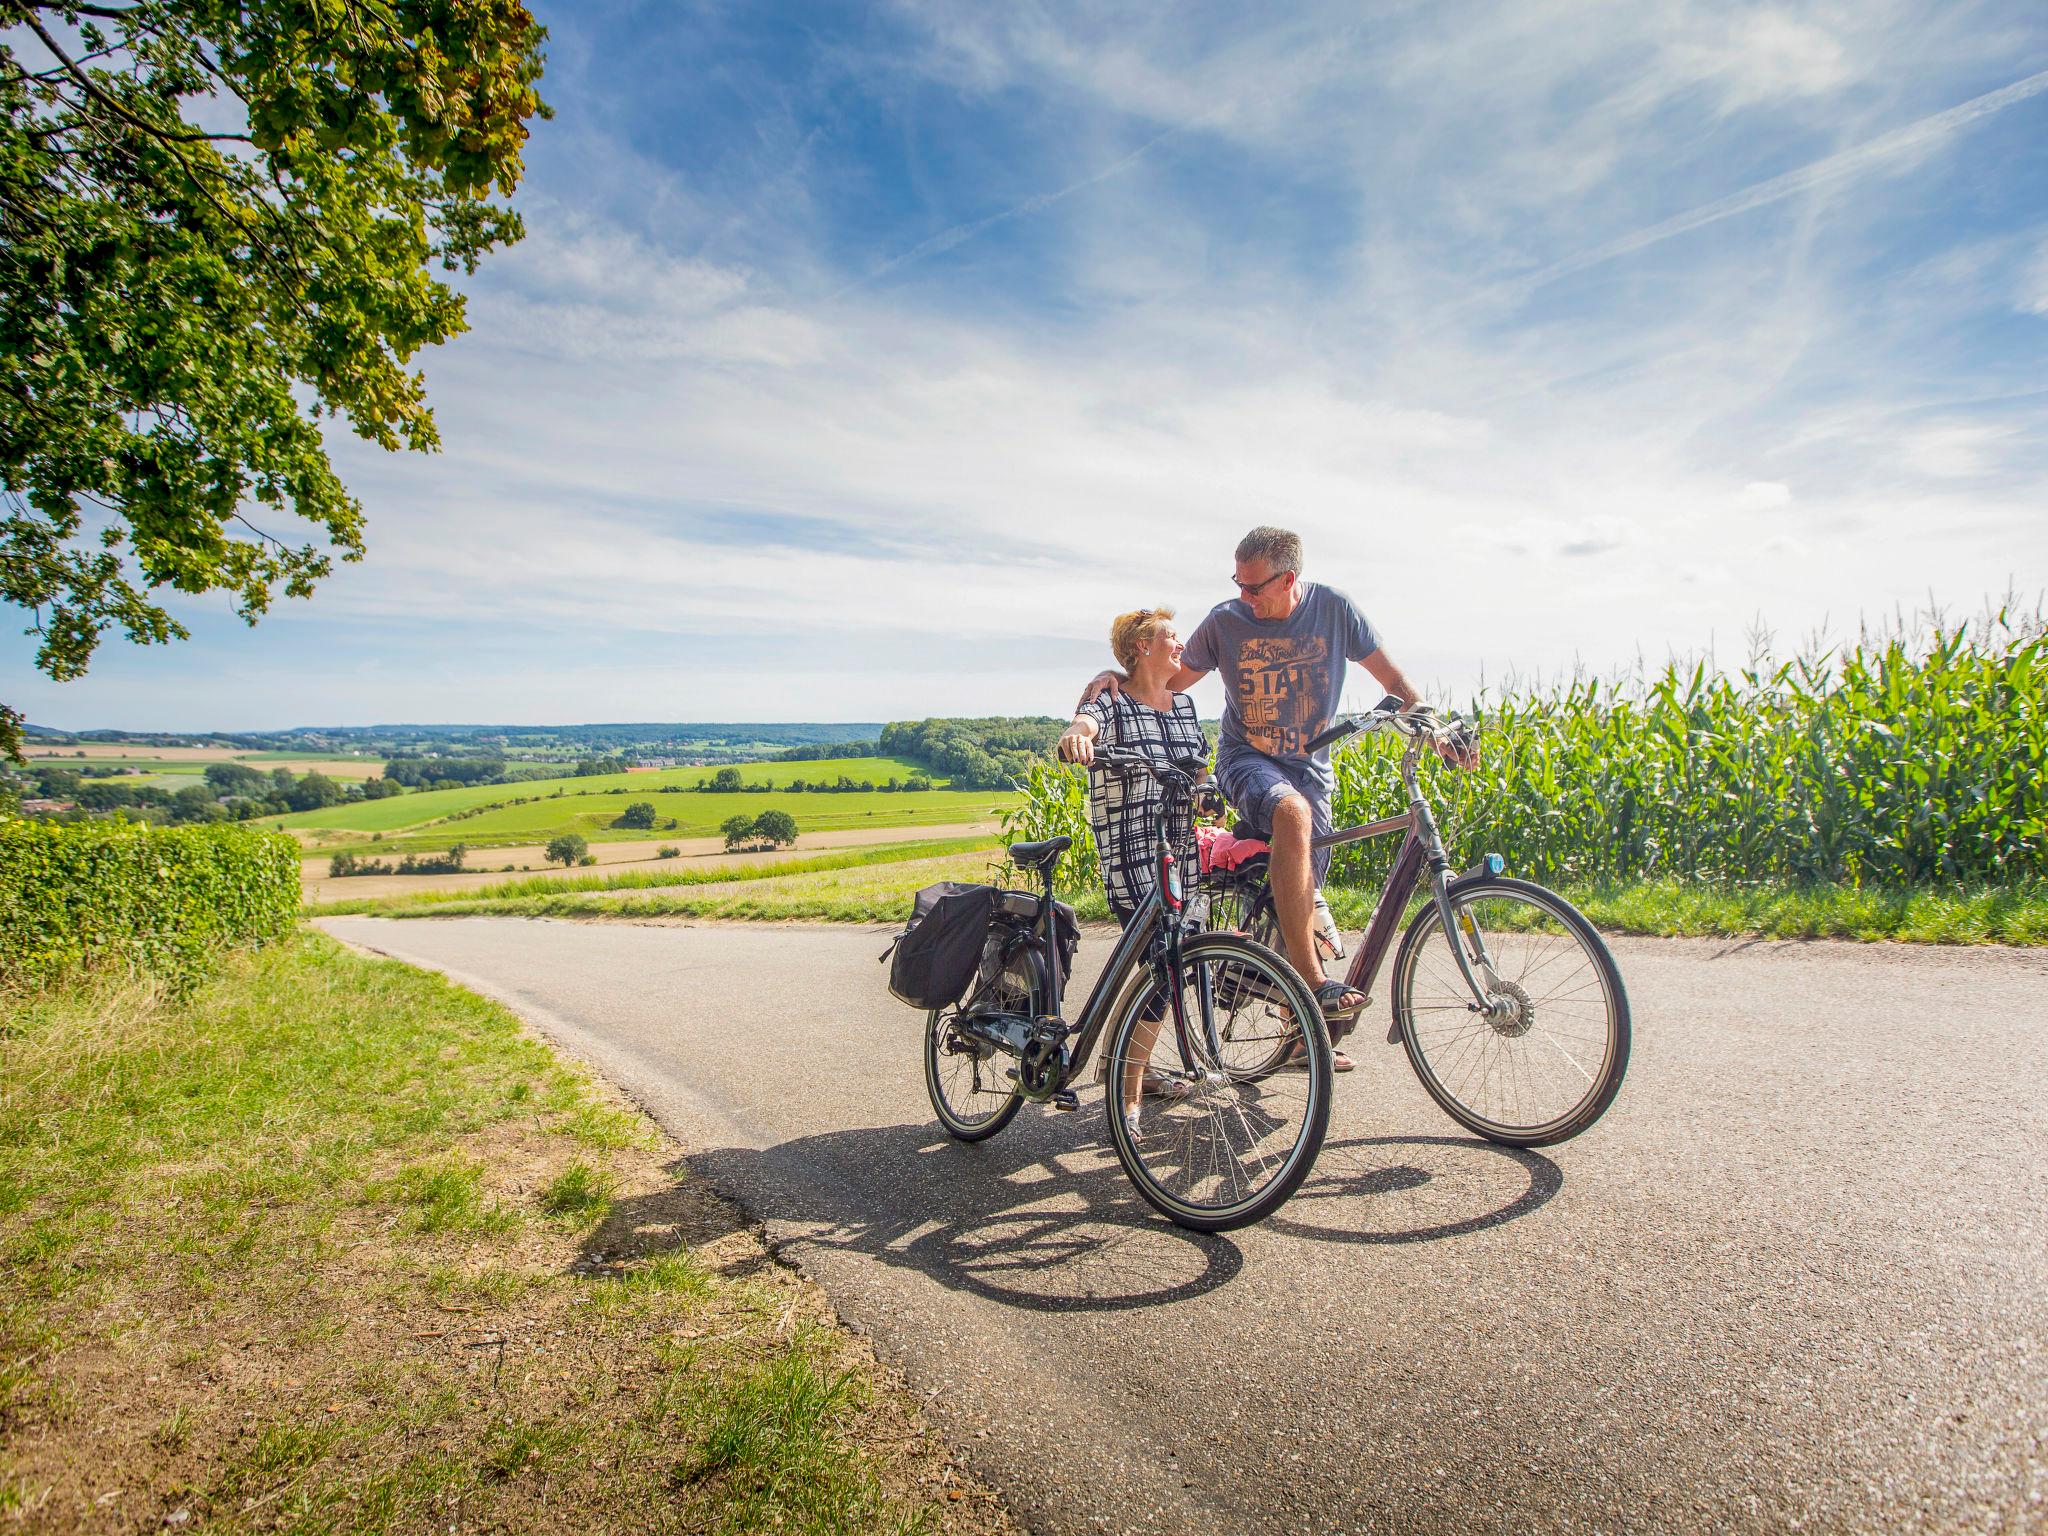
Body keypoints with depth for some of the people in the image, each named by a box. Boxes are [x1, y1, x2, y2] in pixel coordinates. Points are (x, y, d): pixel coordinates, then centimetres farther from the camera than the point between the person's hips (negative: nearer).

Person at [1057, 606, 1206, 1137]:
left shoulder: (1183, 703, 15)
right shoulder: (1111, 699, -5)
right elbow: (1083, 723, -27)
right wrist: (1075, 737, -49)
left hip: (1179, 852, 7)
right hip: (1128, 854, -7)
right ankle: (1128, 1097, -1)